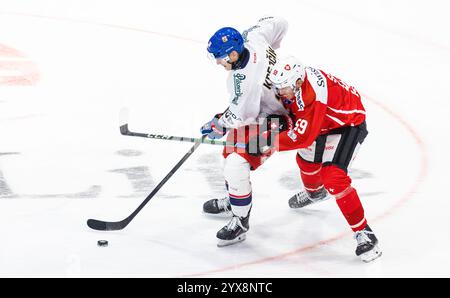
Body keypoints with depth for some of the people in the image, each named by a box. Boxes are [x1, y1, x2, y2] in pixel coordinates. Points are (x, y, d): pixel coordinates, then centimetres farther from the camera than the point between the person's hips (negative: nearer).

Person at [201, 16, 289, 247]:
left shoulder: (245, 79, -37)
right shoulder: (253, 38, -15)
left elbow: (240, 115, -25)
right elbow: (278, 23, 2)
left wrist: (218, 125, -8)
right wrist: (268, 50, 16)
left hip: (268, 120, -11)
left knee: (237, 165, -17)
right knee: (231, 151, 22)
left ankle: (240, 222, -1)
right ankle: (232, 201, 42)